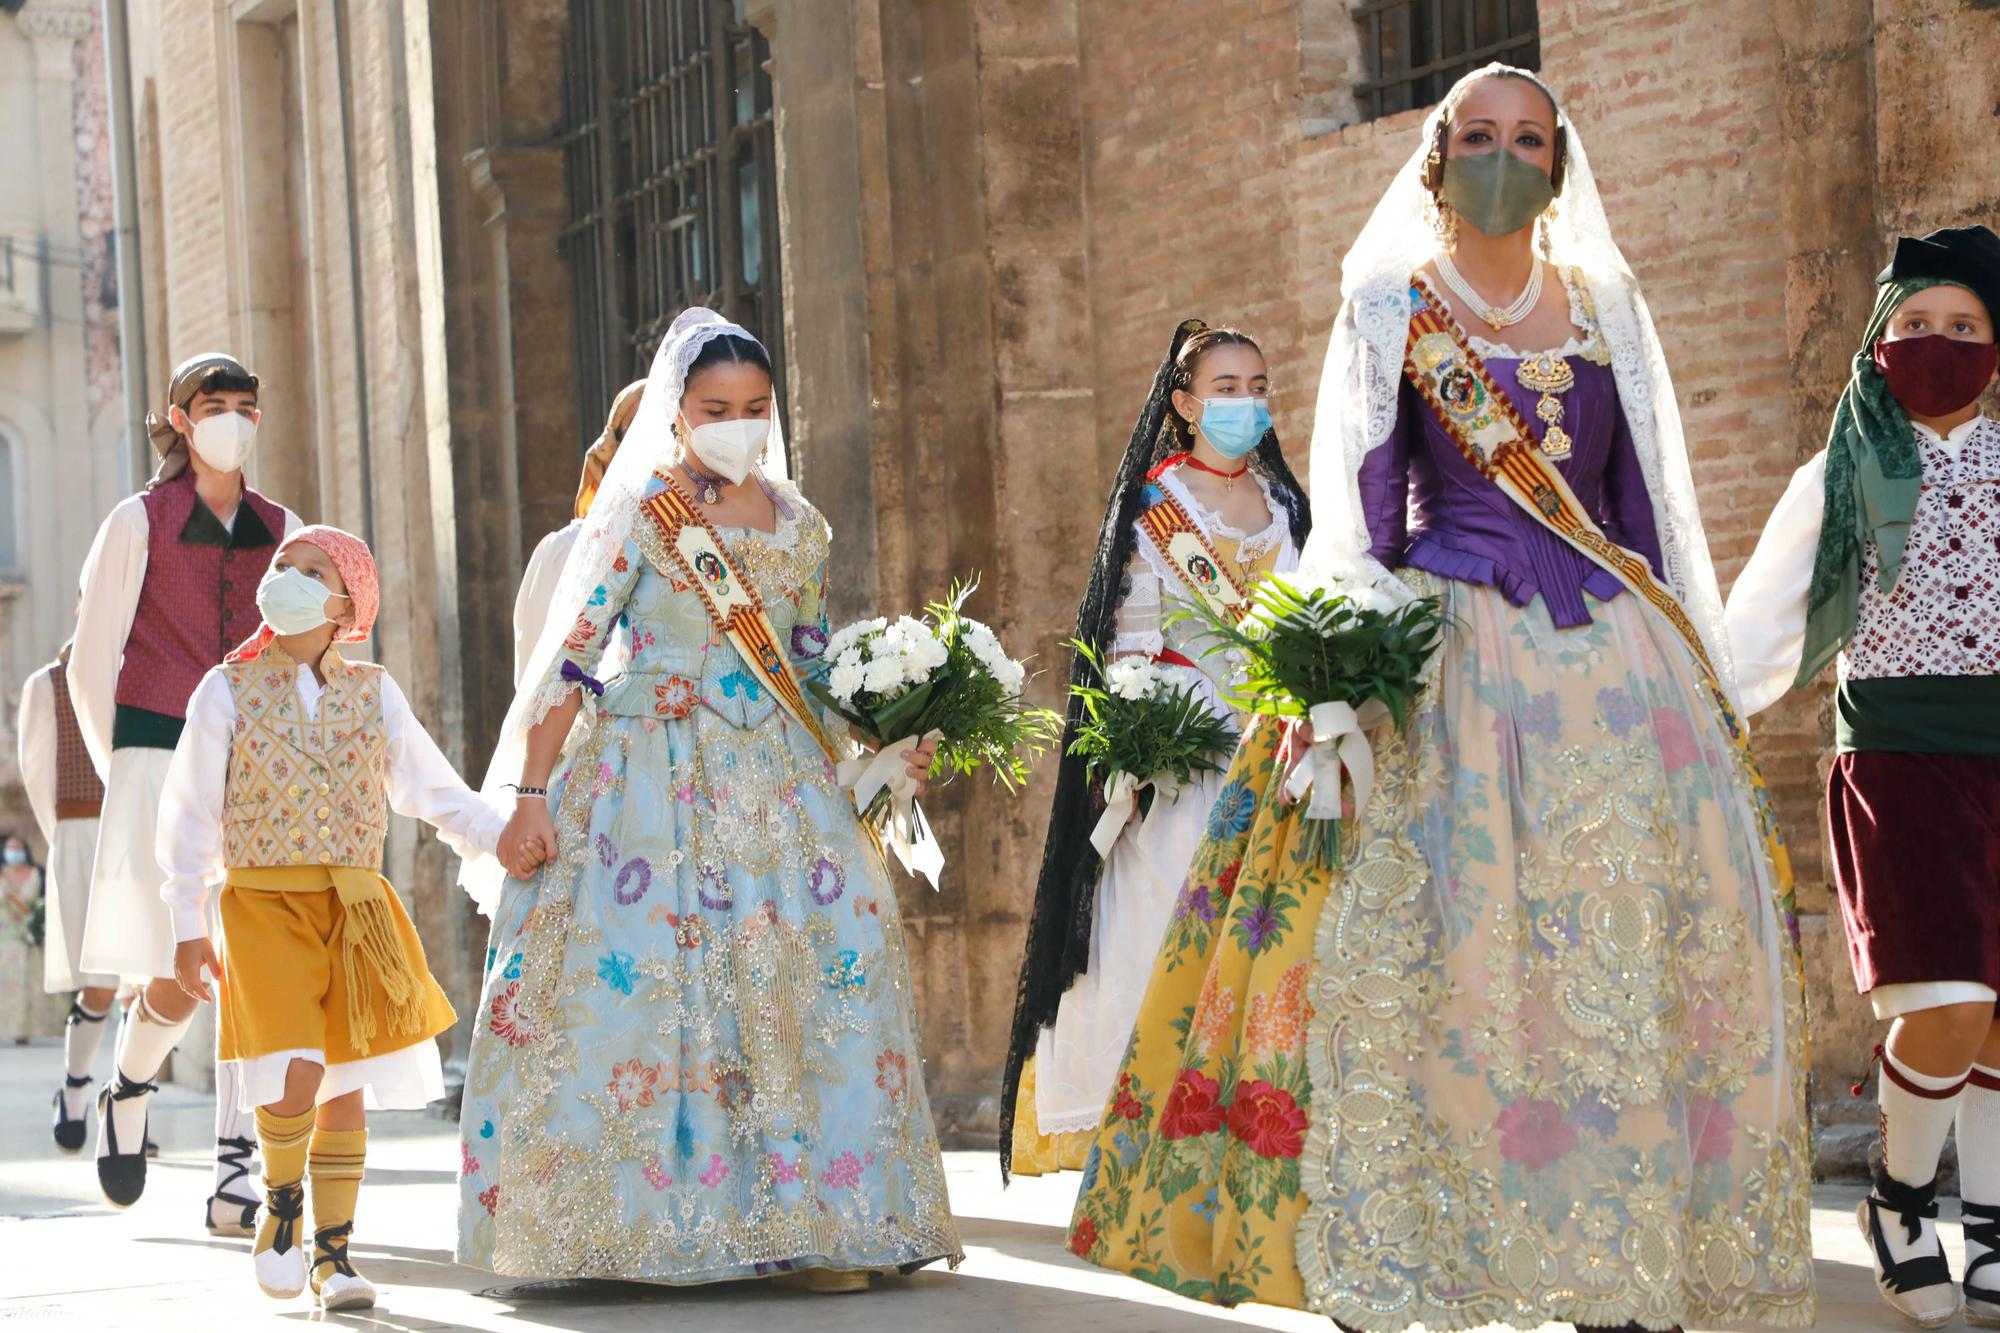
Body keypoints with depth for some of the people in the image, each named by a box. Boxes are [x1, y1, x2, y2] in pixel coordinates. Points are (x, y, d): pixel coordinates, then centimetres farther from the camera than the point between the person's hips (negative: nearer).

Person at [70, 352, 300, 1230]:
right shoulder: (140, 522, 1)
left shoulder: (280, 531, 12)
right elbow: (91, 665, 2)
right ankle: (128, 1092, 24)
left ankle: (233, 1181, -2)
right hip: (161, 770, -3)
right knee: (176, 984, -8)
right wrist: (122, 774, 3)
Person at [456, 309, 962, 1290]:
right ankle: (647, 1225, -2)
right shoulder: (637, 513, -1)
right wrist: (530, 795, -11)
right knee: (640, 975, -10)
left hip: (776, 782, 4)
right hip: (651, 783, -4)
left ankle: (813, 1222, -5)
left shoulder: (800, 526, 13)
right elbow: (569, 658, -5)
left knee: (821, 966, -9)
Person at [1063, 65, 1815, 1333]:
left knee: (1640, 944, -4)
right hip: (1449, 657, -3)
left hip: (1614, 659, 3)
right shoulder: (1390, 309, 7)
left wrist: (1691, 672, 10)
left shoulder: (1607, 308, 15)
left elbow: (1643, 503, 15)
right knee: (1443, 938, -12)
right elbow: (1364, 514, 3)